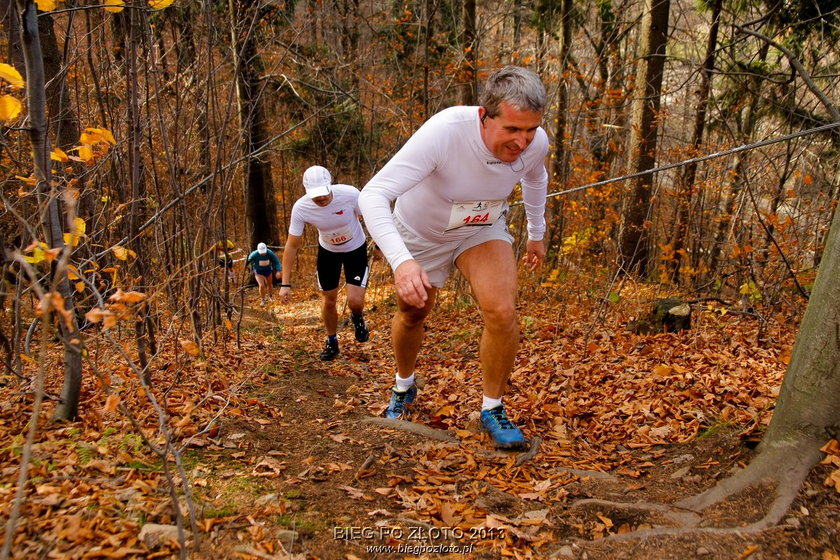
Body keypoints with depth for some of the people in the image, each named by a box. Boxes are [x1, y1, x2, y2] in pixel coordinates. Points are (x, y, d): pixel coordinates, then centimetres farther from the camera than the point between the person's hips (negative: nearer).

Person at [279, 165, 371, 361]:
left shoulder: (350, 194, -32)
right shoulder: (300, 208, -26)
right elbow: (292, 245, -17)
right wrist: (286, 284, -17)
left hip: (356, 249, -2)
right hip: (327, 251, 2)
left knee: (355, 301, -15)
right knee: (328, 300, 8)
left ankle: (357, 318, 24)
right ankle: (331, 342, 34)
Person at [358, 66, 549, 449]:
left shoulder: (536, 143, -24)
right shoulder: (444, 132, -40)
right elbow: (373, 195, -45)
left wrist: (537, 234, 14)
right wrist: (401, 261, -58)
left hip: (483, 229, 2)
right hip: (421, 233, -2)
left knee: (502, 312, -19)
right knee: (412, 316, 15)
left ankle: (493, 410, 4)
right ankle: (404, 387, 46)